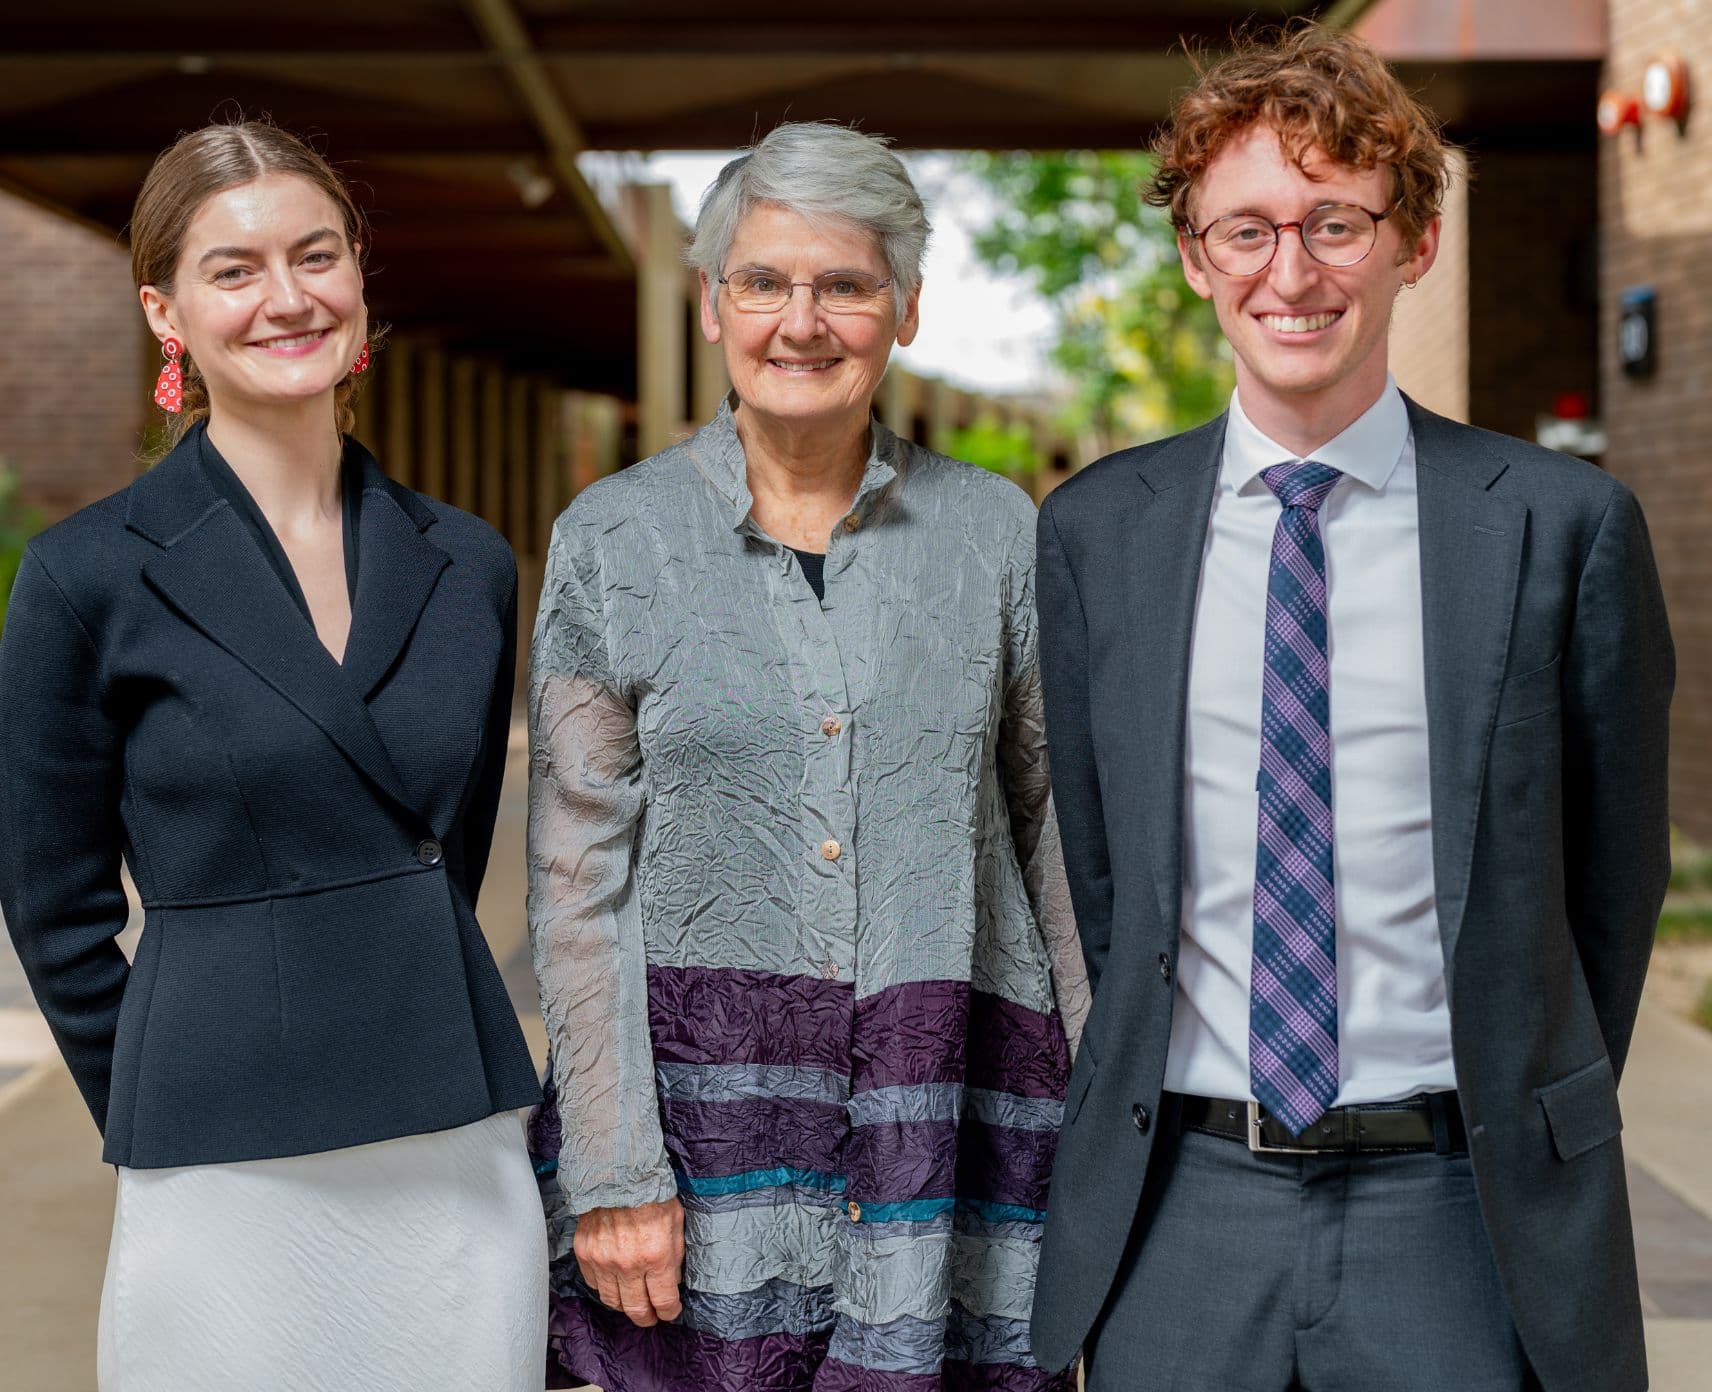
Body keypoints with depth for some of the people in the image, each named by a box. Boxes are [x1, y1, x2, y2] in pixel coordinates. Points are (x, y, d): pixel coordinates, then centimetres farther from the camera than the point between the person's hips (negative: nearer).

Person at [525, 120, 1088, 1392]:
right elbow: (579, 875, -1)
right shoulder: (613, 538, 1)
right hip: (696, 1087, -1)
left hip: (947, 1113, 1)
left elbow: (1058, 824, 9)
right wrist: (611, 1172, -6)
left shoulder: (996, 530, 5)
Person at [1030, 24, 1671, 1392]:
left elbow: (1613, 876, 5)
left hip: (1458, 1223, -1)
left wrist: (1527, 1134, 8)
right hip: (1178, 1217, 2)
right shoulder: (1092, 532, 3)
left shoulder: (1564, 524, -3)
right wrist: (1157, 1102, 8)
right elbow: (1095, 868, 10)